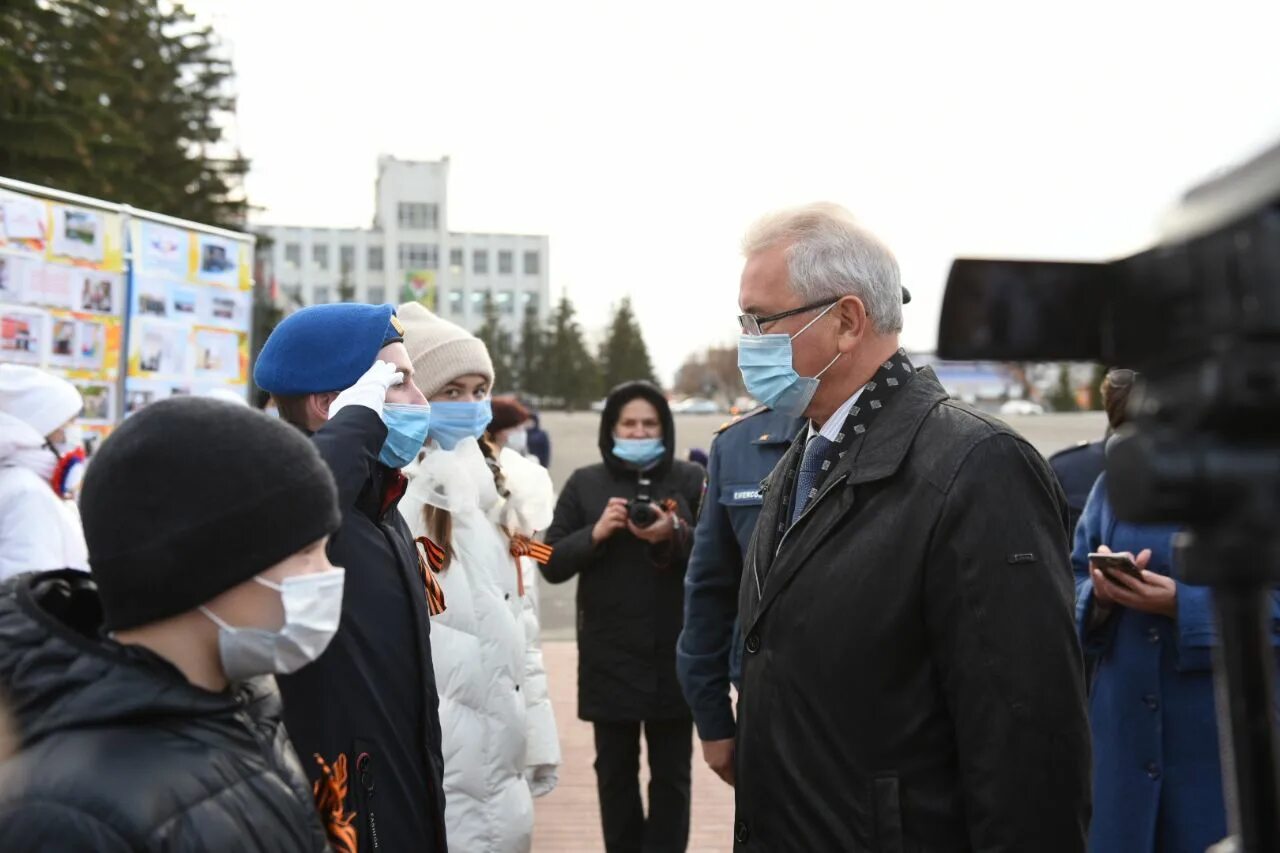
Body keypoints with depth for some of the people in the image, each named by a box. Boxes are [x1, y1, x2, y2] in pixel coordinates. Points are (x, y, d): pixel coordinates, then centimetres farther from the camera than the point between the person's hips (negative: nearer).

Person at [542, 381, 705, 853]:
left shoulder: (690, 480, 2)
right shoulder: (585, 483, 4)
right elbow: (551, 564, 1)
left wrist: (674, 535, -22)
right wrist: (595, 533, -15)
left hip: (675, 654, -1)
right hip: (608, 657, 1)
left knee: (671, 772, 7)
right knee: (615, 770, 11)